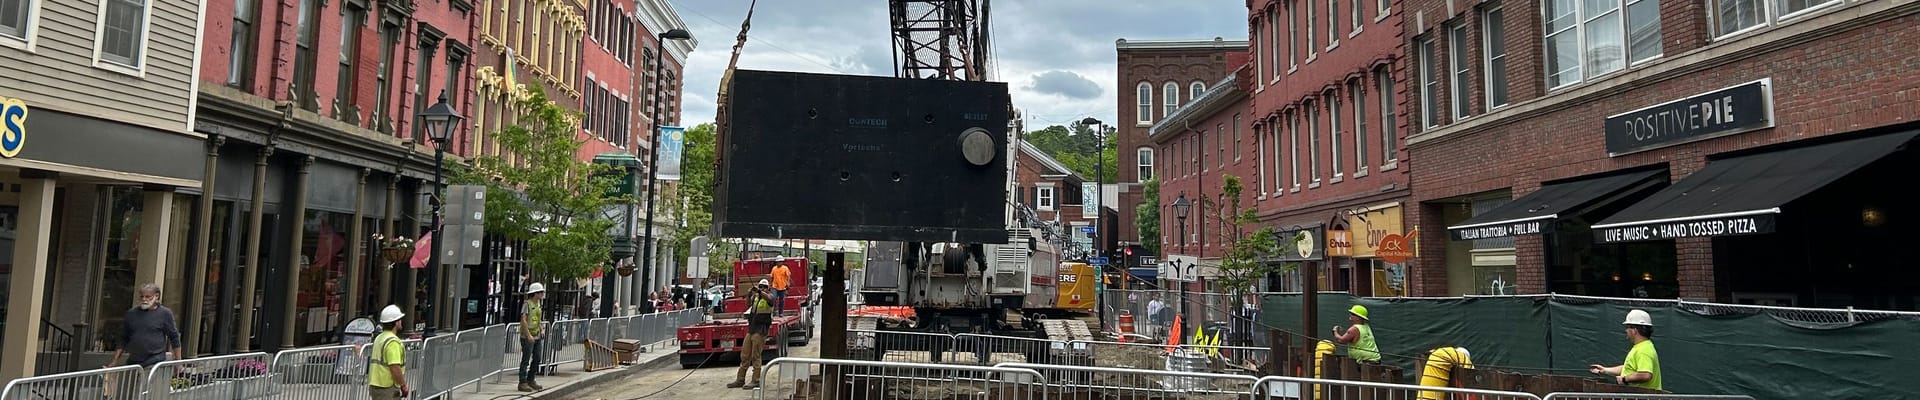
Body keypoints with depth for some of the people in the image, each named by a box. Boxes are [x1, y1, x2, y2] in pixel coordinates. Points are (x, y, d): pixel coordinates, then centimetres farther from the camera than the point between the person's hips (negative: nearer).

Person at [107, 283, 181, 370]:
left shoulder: (165, 314, -1)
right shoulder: (131, 313, 11)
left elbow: (174, 338, 1)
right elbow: (124, 339, 19)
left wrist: (178, 362, 0)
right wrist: (115, 360, 14)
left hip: (154, 363, -5)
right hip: (133, 362, 5)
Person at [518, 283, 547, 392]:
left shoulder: (539, 304, 13)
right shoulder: (527, 304, -12)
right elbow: (523, 320, -17)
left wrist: (542, 329, 9)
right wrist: (528, 335, -20)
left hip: (537, 336, 8)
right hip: (527, 337, -8)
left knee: (537, 359, 12)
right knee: (526, 360, -3)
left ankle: (530, 380, 24)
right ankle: (523, 383, 2)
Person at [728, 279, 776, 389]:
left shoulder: (770, 296, -2)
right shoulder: (755, 296, 16)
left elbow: (769, 298, -25)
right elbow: (748, 304, 1)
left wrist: (760, 291, -41)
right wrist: (749, 294, -17)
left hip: (761, 331, -6)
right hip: (751, 329, 6)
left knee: (755, 356, -6)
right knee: (744, 355, 8)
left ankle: (756, 381, -1)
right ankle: (740, 380, 15)